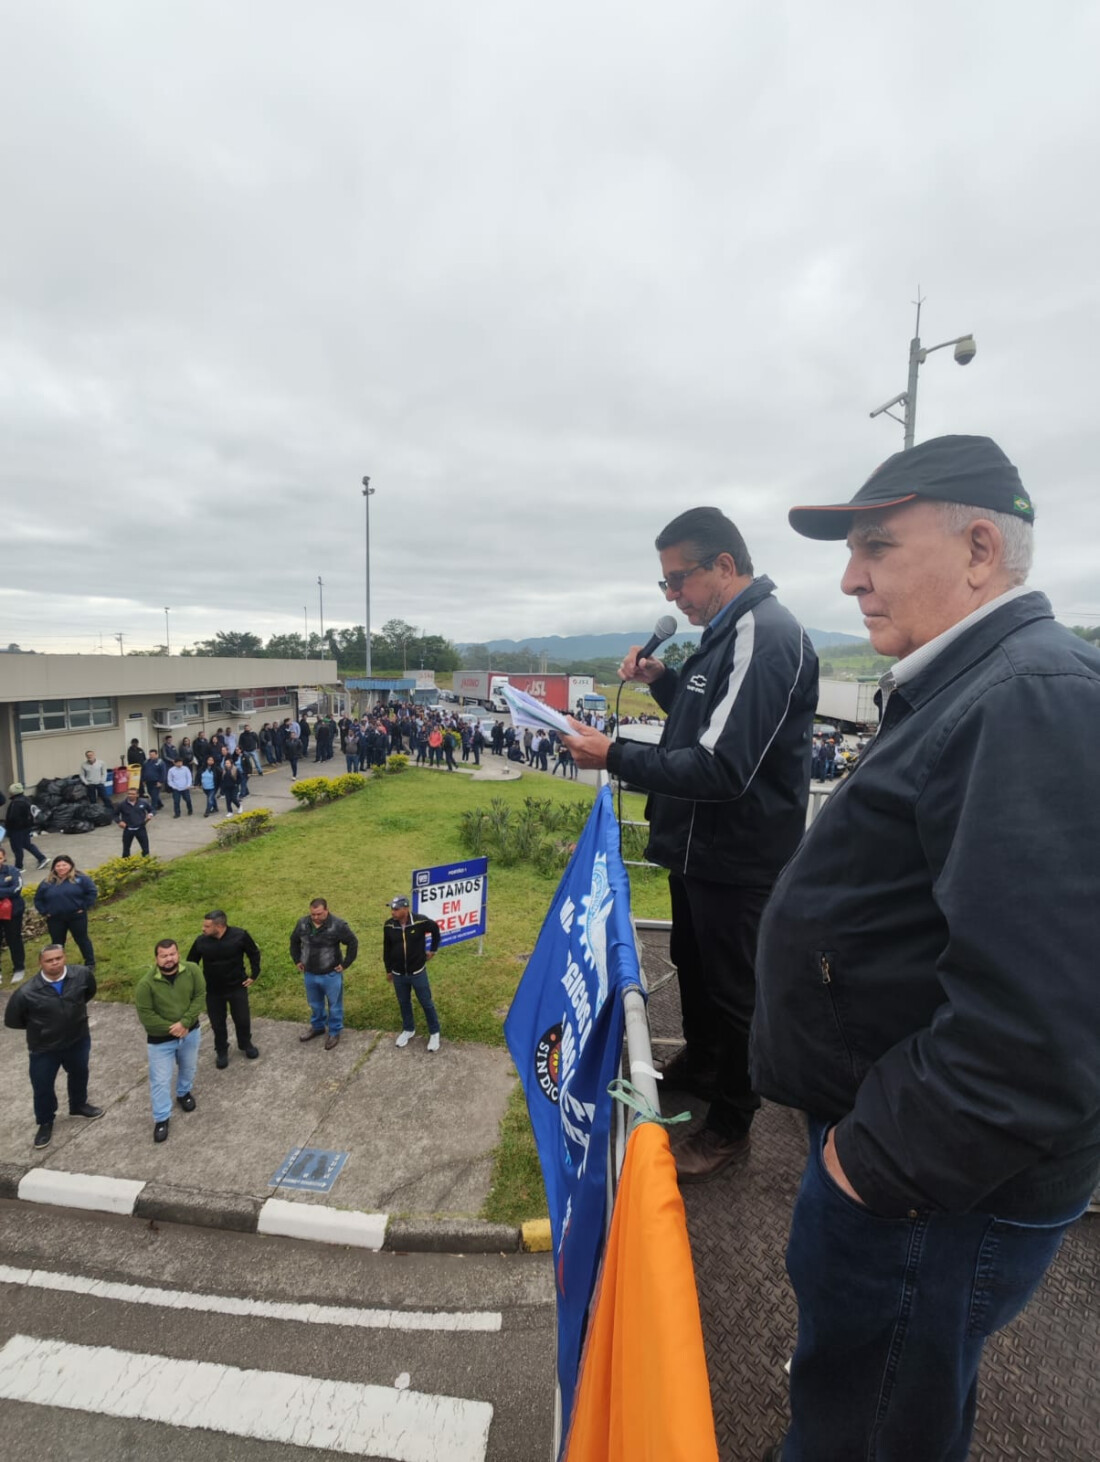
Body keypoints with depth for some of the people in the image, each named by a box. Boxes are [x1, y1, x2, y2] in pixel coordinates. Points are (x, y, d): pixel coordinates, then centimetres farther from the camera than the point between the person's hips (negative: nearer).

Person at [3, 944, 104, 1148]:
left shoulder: (82, 975, -22)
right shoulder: (26, 993, -28)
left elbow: (90, 992, 3)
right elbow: (12, 1020, -9)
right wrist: (37, 1027, -1)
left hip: (78, 1040, 2)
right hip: (44, 1049, -2)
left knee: (79, 1075, 26)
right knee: (42, 1087, 17)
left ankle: (78, 1106, 55)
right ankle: (45, 1122, 46)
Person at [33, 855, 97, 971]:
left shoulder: (80, 878, -6)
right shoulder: (47, 882, 3)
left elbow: (93, 892, -6)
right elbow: (38, 899, 13)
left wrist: (84, 907, -11)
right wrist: (44, 912, 2)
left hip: (76, 916, -2)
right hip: (55, 919, 3)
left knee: (82, 940, 9)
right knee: (57, 943, 15)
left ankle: (90, 964, 22)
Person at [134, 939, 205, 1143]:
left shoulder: (192, 970, -19)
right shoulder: (146, 983, -24)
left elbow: (200, 996, -14)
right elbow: (145, 1015, -18)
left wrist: (184, 1023, -23)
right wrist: (171, 1028, -18)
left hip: (190, 1032, 3)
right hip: (160, 1039, -3)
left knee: (188, 1068, 25)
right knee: (160, 1080, 8)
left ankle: (184, 1092, 53)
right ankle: (161, 1118, 28)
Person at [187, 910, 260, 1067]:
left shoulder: (240, 936, -21)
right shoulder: (201, 941, -15)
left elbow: (254, 953, -4)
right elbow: (191, 963, 4)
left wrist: (254, 975, -4)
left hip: (237, 987, -1)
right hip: (213, 991, 1)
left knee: (242, 1019, 13)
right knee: (217, 1024, 14)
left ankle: (245, 1044, 40)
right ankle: (221, 1052, 38)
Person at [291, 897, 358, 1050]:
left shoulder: (337, 925, -21)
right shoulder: (302, 923, -7)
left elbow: (353, 943, -13)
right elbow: (294, 941, 13)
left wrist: (345, 964, -11)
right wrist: (297, 960, 9)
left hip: (331, 974, -4)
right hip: (310, 974, 4)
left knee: (334, 1005, 11)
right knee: (315, 1004, 24)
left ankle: (334, 1032, 29)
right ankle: (317, 1026, 46)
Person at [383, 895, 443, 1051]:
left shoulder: (421, 921, -22)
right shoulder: (388, 925, -12)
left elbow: (435, 931, 0)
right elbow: (387, 949, 3)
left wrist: (433, 950, 6)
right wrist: (388, 970, 11)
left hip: (418, 972, -3)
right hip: (398, 974, 3)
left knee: (426, 1003, 10)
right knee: (404, 1003, 20)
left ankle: (434, 1033, 28)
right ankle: (408, 1030, 42)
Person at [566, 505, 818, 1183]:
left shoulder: (764, 637, -24)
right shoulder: (732, 632, 9)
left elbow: (721, 769, -30)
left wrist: (616, 757, -24)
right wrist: (663, 680, 3)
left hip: (739, 863, -10)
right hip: (702, 848, 10)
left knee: (732, 989, 8)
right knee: (694, 963, 26)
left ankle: (730, 1127, 30)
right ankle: (699, 1063, 50)